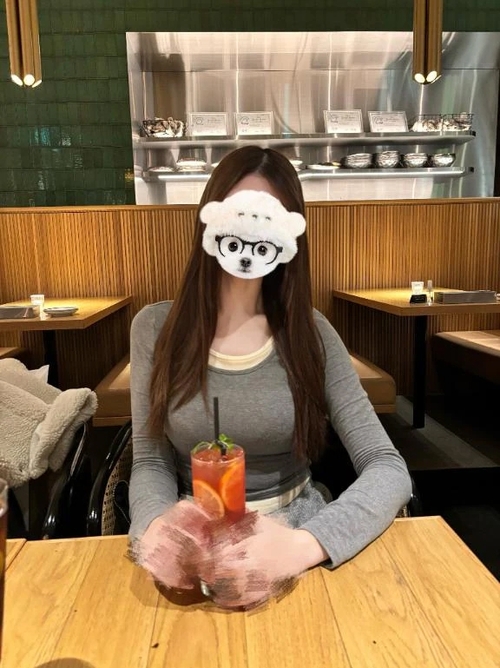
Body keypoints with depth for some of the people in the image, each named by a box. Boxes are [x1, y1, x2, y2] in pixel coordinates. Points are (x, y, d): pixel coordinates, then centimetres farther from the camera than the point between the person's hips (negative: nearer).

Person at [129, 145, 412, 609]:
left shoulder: (311, 333, -6)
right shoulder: (155, 327, -4)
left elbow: (388, 469, -10)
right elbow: (150, 462, -2)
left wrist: (304, 543, -27)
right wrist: (156, 527, -24)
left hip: (297, 534, 0)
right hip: (192, 544, 0)